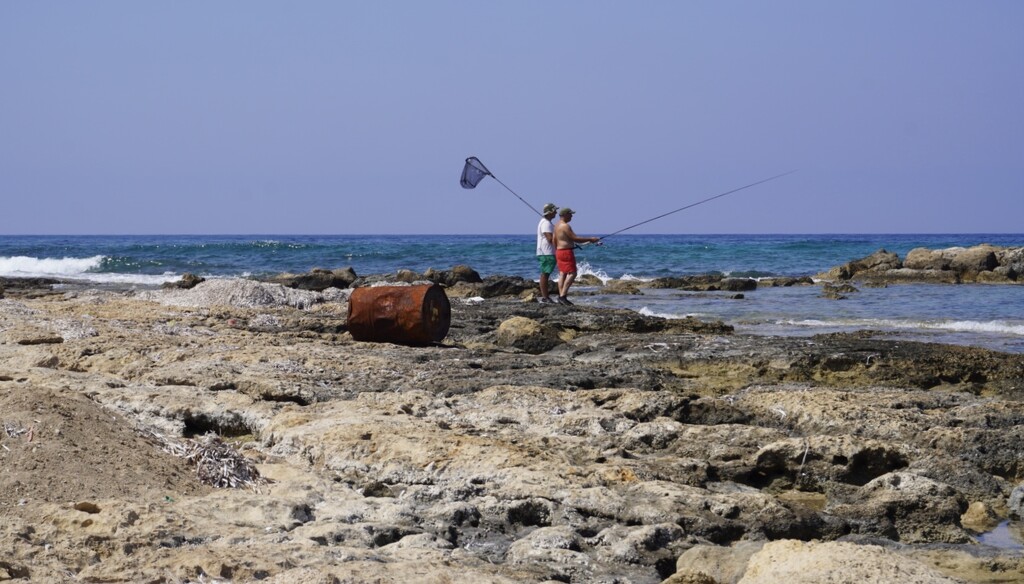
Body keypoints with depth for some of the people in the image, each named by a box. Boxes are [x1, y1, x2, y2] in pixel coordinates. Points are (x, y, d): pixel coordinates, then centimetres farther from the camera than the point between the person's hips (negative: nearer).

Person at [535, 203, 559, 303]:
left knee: (545, 274, 12)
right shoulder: (546, 223, -15)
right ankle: (544, 298, -11)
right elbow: (550, 239, -22)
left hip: (546, 253, 11)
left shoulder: (547, 222, 20)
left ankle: (544, 296, 15)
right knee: (545, 274, -10)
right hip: (546, 253, -11)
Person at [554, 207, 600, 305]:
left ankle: (560, 296, 5)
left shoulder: (557, 226, 16)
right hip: (566, 252, -10)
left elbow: (555, 241, 21)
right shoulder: (565, 226, -16)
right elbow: (575, 238, -19)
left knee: (562, 274, 9)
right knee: (572, 273, -10)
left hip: (559, 252, 10)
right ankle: (563, 296, -17)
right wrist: (590, 239, -13)